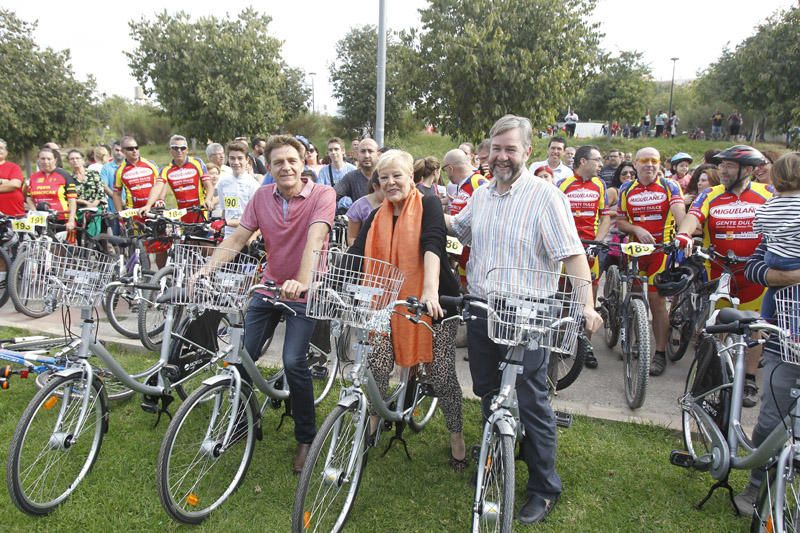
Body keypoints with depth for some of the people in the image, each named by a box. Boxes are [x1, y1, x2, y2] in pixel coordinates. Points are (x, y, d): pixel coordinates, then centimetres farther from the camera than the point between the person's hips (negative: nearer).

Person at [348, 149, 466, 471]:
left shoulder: (428, 205, -8)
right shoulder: (377, 217, 7)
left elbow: (432, 245, -24)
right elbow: (356, 253, -3)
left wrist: (430, 291, -40)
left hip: (434, 302, -4)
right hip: (390, 303, 4)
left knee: (442, 374, -1)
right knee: (377, 368, -3)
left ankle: (456, 437, 21)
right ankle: (371, 426, 23)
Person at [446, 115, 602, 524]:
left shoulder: (545, 196, -12)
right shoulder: (481, 195, 9)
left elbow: (572, 253, -18)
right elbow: (459, 229, 29)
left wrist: (586, 304, -28)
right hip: (480, 311, 7)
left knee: (531, 403, 0)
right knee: (487, 393, 19)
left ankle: (544, 489, 17)